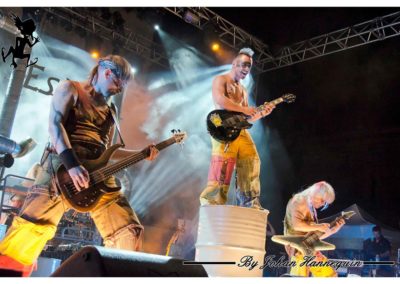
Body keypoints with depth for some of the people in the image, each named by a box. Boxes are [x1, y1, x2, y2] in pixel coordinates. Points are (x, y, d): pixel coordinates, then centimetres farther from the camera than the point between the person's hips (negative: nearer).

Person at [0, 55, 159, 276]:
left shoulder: (109, 111, 26)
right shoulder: (70, 89, 10)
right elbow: (55, 124, -6)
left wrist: (142, 153, 16)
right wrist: (72, 164, -20)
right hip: (62, 167, -5)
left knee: (129, 232, -4)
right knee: (30, 231, -16)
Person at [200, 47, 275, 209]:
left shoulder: (243, 91, 28)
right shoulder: (221, 80, 7)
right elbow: (219, 99, -16)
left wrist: (261, 113, 8)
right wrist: (243, 109, -14)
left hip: (241, 132, 8)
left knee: (251, 166, 0)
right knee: (222, 171, -16)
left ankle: (250, 206, 5)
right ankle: (211, 206, -13)